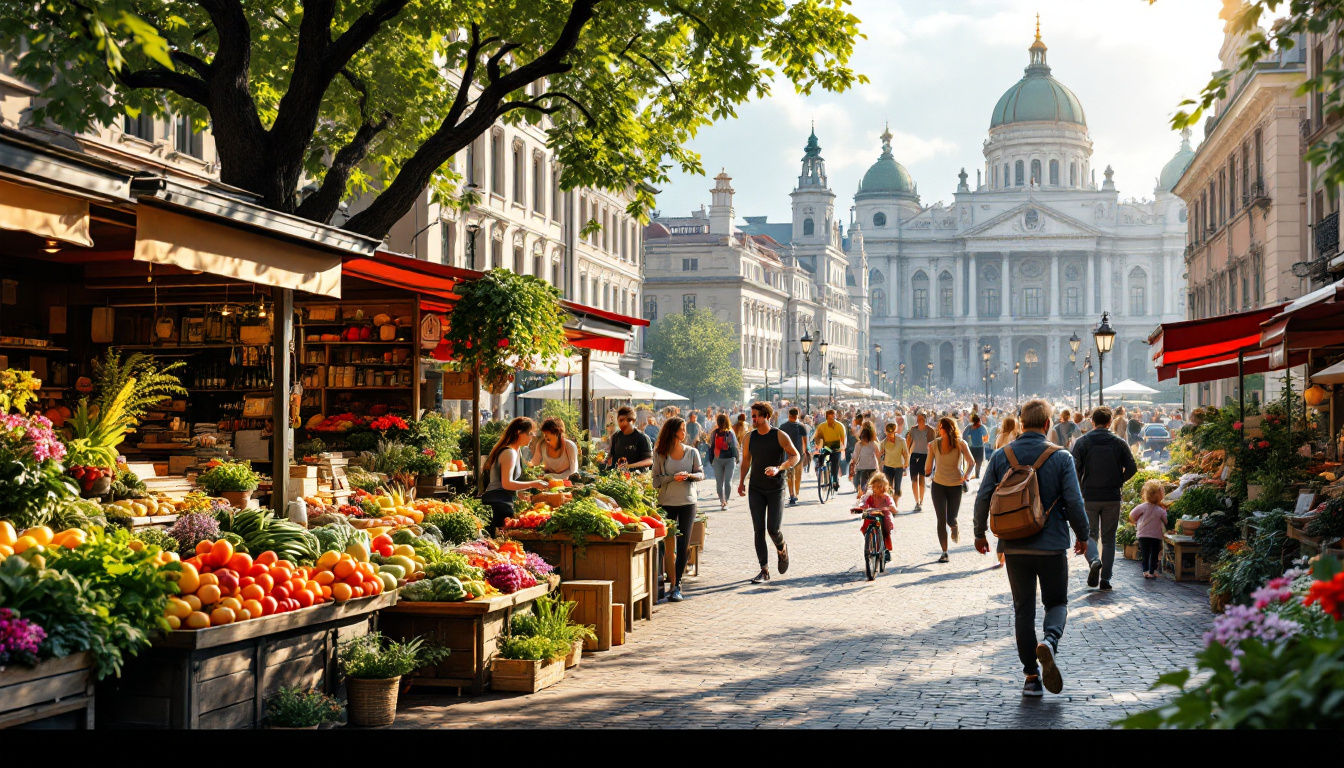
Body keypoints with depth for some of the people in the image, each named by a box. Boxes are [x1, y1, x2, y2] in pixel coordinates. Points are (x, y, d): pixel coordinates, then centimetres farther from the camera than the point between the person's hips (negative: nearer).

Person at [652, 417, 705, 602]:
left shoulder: (692, 452, 4)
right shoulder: (660, 453, 0)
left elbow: (701, 474, 7)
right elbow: (655, 480, -3)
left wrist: (689, 475, -13)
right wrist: (673, 478, -17)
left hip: (687, 503, 1)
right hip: (666, 503, -1)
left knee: (683, 545, -3)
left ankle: (677, 586, 1)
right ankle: (671, 582, 11)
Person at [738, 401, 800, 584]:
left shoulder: (779, 436, -7)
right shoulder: (750, 437, 5)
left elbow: (795, 456, -5)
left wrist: (778, 468, -20)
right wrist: (741, 481, 9)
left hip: (775, 489, -4)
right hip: (756, 489, 4)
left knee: (773, 529, -9)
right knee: (759, 530, -1)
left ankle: (781, 549, 27)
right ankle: (764, 570, 4)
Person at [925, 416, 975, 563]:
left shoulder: (961, 444, -9)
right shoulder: (935, 444, -4)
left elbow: (971, 463, -8)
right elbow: (928, 466, 6)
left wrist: (966, 477, -11)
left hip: (955, 485, -1)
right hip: (938, 485, 1)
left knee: (951, 519, 6)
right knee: (941, 520, -2)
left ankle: (954, 528, 45)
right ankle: (944, 553, 4)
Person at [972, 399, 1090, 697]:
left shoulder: (1001, 456, -1)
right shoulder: (1060, 457, -7)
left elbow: (983, 498, 0)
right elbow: (1074, 502, -8)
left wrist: (980, 533, 14)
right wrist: (1082, 536, 8)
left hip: (1014, 546, 2)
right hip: (1052, 545, -2)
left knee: (1023, 609, 10)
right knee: (1057, 603, 14)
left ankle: (1031, 677, 9)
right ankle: (1049, 642, -17)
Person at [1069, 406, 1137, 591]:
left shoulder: (1082, 442, -2)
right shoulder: (1119, 443, 2)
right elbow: (1131, 468, -3)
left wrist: (1079, 484, 7)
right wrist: (1118, 482, 13)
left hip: (1089, 497, -1)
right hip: (1112, 498, 1)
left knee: (1089, 534, 10)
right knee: (1109, 538, 9)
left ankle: (1094, 560, -20)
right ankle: (1105, 578, 4)